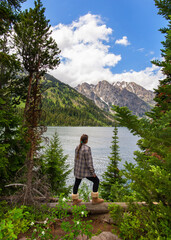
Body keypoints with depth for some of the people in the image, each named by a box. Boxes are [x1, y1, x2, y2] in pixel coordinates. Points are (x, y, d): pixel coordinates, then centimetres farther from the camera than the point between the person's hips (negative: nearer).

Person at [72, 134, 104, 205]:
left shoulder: (77, 147, 0)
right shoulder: (87, 148, -24)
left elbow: (76, 159, 9)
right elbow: (89, 162, -23)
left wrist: (76, 168, 20)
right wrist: (93, 172, -14)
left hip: (78, 169, 8)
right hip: (85, 170, -8)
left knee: (77, 183, 19)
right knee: (96, 181, 9)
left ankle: (75, 200, 32)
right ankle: (95, 199, 18)